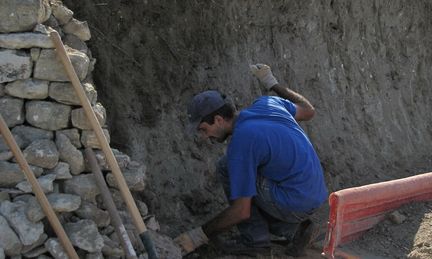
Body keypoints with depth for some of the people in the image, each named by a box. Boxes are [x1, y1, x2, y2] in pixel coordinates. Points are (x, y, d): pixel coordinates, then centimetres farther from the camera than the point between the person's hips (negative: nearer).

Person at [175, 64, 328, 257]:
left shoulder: (240, 144, -20)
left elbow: (242, 211, -17)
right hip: (315, 196, 9)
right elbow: (309, 111, 19)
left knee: (226, 167, -2)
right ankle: (293, 229, 10)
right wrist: (273, 84, 25)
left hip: (294, 204, -9)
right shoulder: (266, 103, 0)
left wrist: (200, 236, -8)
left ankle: (255, 238, 3)